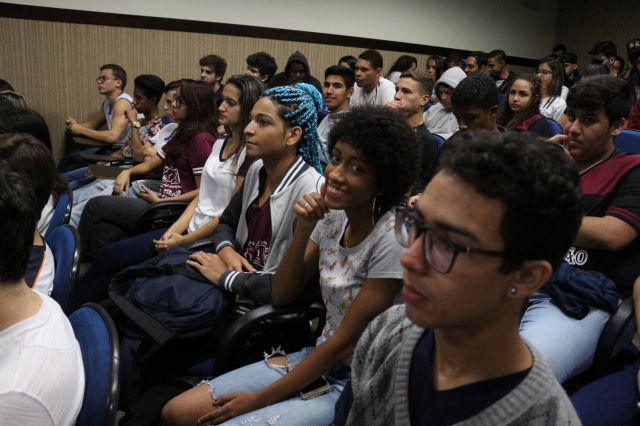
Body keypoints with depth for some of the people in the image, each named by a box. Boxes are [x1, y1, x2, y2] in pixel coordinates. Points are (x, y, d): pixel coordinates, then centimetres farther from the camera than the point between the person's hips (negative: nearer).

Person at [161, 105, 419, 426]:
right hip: (317, 358, 6)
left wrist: (259, 399, -12)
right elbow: (281, 296, 2)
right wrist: (304, 229, -14)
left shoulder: (390, 239, -22)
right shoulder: (332, 216, -2)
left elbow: (345, 343, -18)